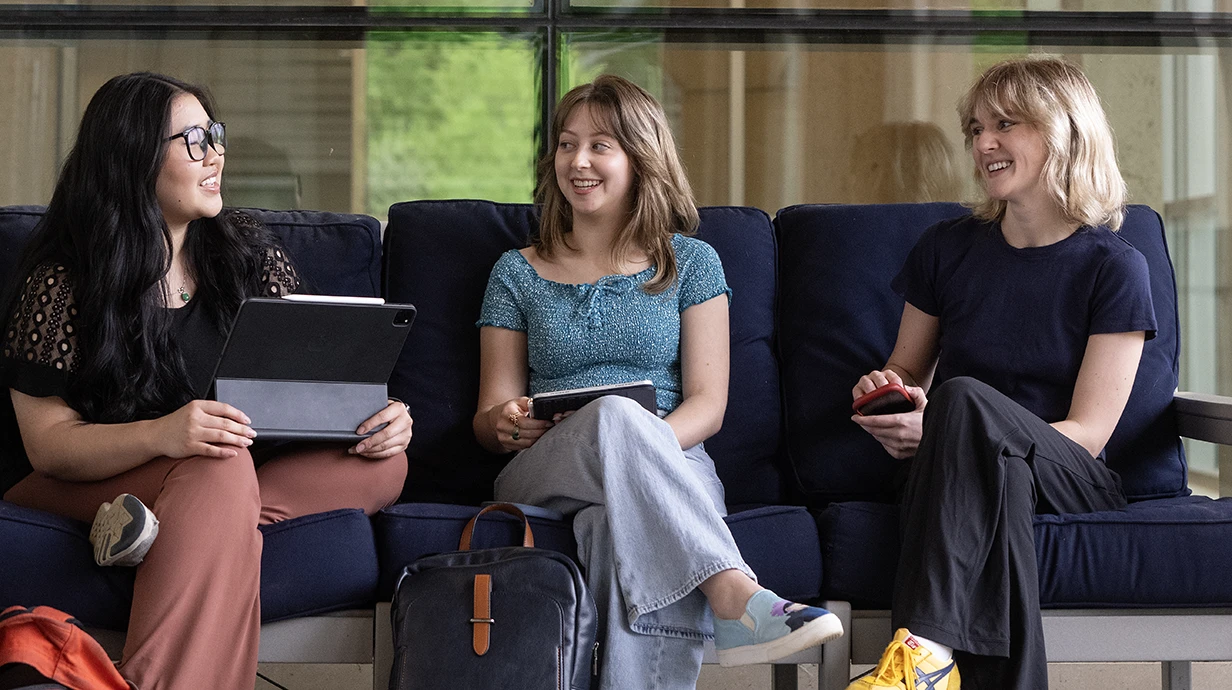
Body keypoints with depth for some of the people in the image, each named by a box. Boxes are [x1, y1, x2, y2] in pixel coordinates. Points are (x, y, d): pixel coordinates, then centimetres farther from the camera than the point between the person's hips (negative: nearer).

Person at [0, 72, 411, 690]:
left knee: (384, 465, -22)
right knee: (220, 472, -37)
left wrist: (375, 417, -16)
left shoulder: (251, 255, 8)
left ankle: (161, 522, -33)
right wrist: (161, 436, -32)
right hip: (88, 483, -5)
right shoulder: (59, 282, -6)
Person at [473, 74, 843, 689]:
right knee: (616, 413, -38)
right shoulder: (517, 273, 19)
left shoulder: (690, 263, 15)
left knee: (628, 524, -40)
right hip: (546, 478, 0)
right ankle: (735, 596, -51)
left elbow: (707, 404, 5)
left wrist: (643, 449, -16)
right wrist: (503, 424, -11)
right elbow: (490, 414, 15)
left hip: (672, 471, 0)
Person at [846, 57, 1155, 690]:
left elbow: (1086, 434, -7)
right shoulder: (948, 248, 12)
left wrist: (938, 430, -19)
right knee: (995, 479, -38)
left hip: (1070, 483, -2)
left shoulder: (1113, 268, -1)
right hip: (957, 475, 3)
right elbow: (906, 370, 26)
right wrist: (882, 391, -2)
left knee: (965, 400, -36)